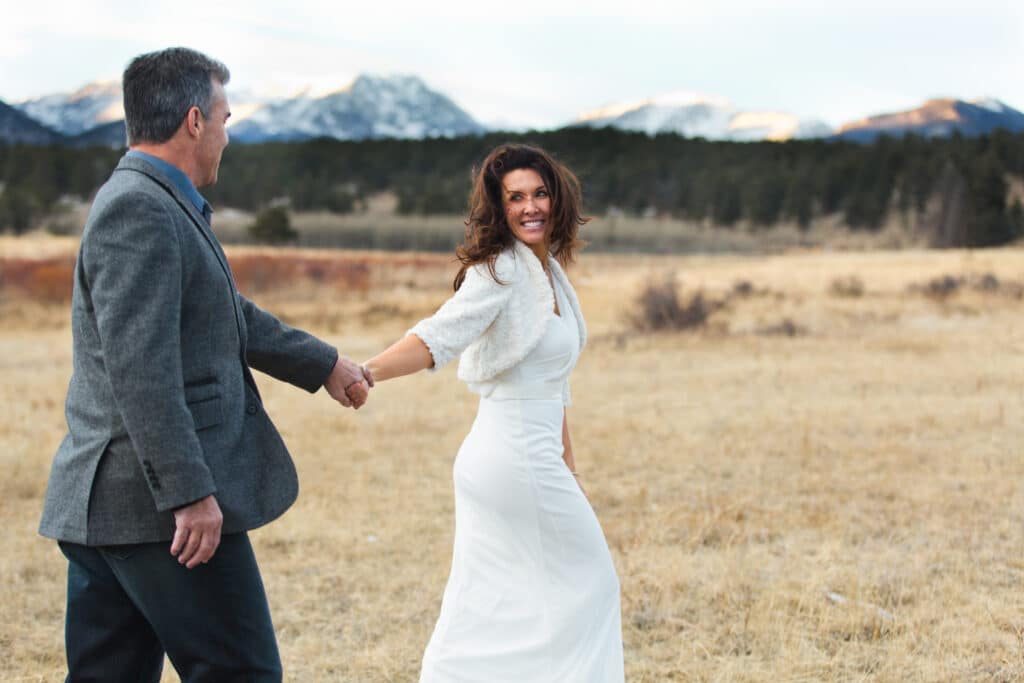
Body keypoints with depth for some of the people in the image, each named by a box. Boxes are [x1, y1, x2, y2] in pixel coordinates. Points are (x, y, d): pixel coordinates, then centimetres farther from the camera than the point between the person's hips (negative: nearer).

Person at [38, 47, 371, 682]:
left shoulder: (151, 204, 17)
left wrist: (324, 364, 39)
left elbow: (231, 318, 29)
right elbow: (140, 368, -22)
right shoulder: (140, 210, -15)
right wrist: (190, 493, -23)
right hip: (160, 507, -10)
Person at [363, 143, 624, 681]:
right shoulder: (501, 270, -15)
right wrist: (363, 374, -45)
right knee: (586, 583, 8)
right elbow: (437, 338, -29)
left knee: (482, 606, 11)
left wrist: (567, 463, 21)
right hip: (518, 457, -8)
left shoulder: (549, 270, 13)